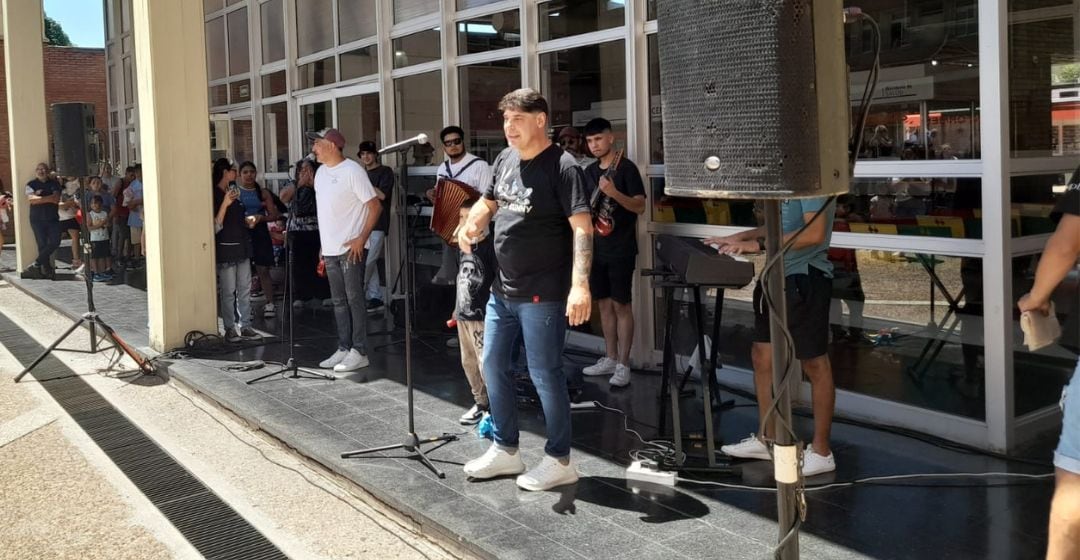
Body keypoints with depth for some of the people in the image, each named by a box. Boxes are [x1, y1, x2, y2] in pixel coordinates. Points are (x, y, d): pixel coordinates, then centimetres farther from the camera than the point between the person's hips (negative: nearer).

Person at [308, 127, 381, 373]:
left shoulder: (352, 170, -11)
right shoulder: (321, 172, 13)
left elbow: (375, 206, -13)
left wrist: (362, 238, -17)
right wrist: (324, 245, 15)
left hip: (350, 249, -8)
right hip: (330, 249, 8)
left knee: (354, 300, -3)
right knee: (339, 301, 12)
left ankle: (359, 352, 2)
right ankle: (343, 348, 19)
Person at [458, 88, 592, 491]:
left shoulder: (562, 167, -16)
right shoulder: (505, 159, 7)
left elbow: (582, 227, -22)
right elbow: (489, 201, 24)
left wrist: (579, 284, -34)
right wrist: (472, 224, 1)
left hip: (542, 294, -8)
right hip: (501, 289, 9)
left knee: (544, 375, -1)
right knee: (492, 366, 15)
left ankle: (559, 461, 15)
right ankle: (505, 450, 30)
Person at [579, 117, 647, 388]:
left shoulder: (626, 167, -9)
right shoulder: (589, 171, 12)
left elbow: (640, 206, -16)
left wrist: (614, 192, -30)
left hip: (621, 249, -7)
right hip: (597, 249, 7)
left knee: (621, 305, -3)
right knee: (604, 303, 12)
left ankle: (623, 365, 1)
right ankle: (610, 359, 22)